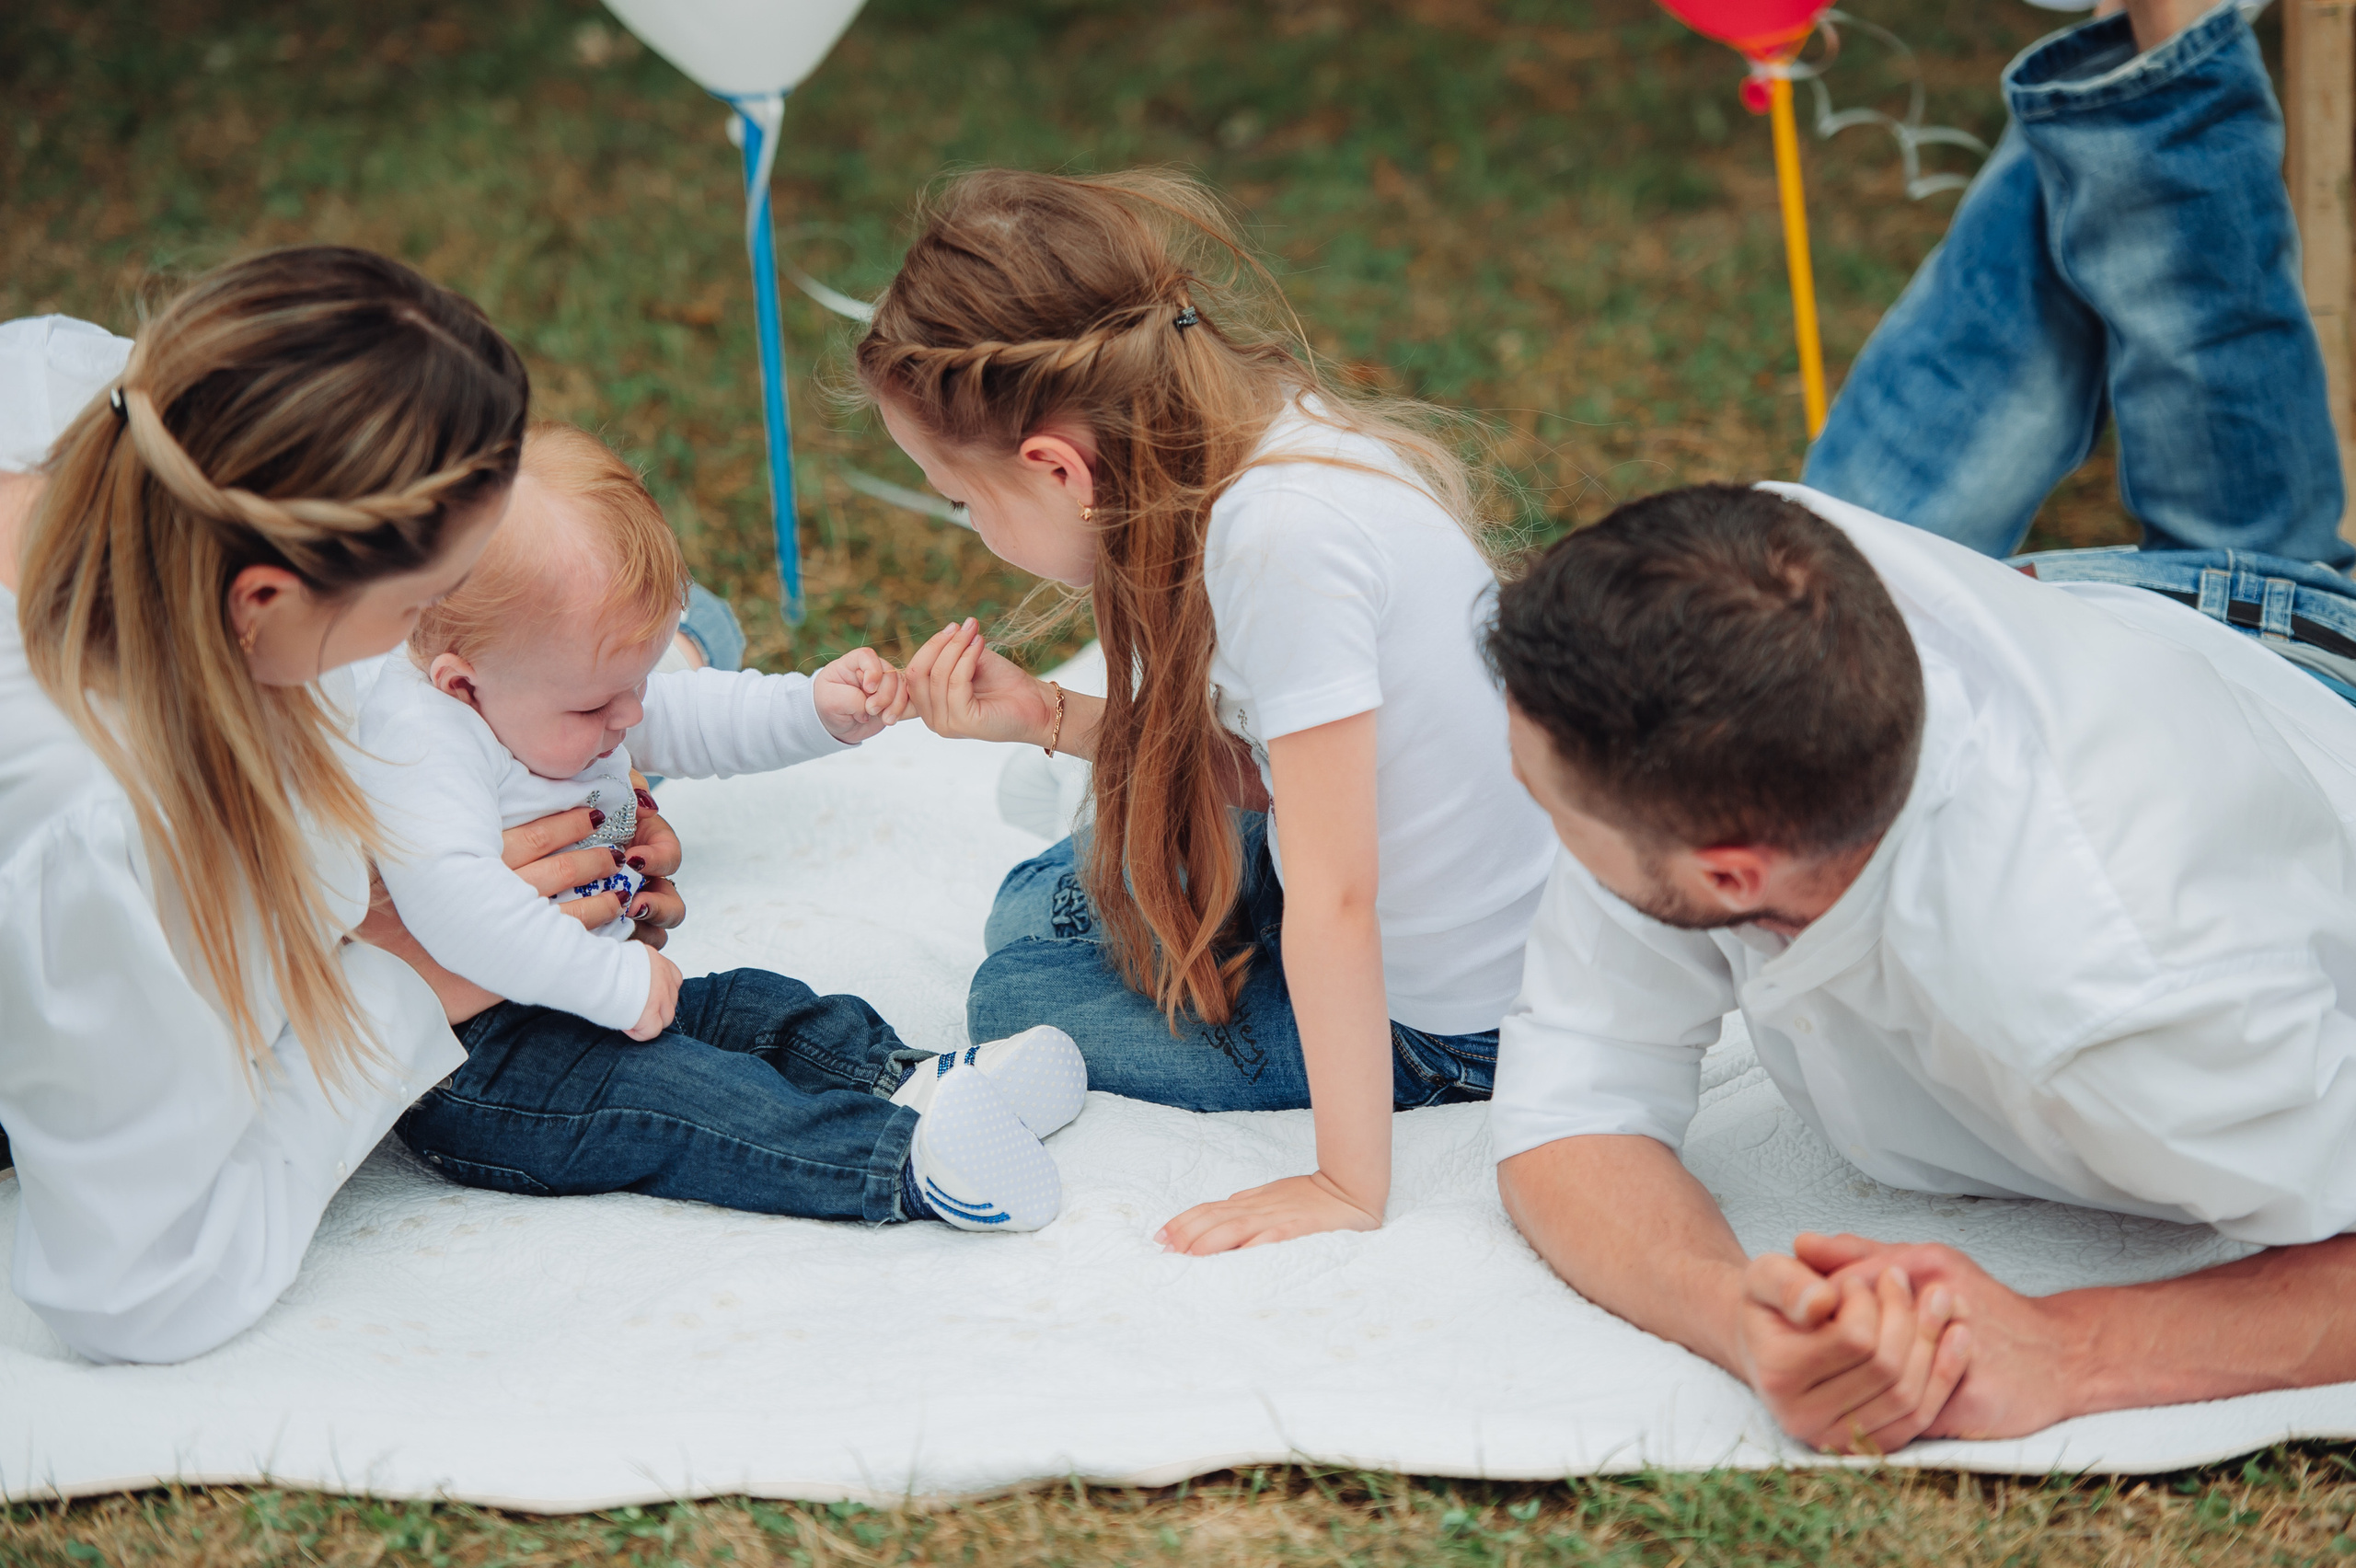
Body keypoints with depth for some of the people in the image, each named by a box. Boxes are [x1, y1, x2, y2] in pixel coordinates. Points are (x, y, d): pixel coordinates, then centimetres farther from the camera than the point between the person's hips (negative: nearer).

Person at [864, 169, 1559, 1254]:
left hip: (1450, 1025, -9)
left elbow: (1336, 897, -29)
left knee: (1021, 1003, 6)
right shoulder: (1259, 435, -5)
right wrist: (1046, 717, -2)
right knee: (1039, 909, 20)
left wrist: (1349, 1190, -24)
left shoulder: (1279, 532, -32)